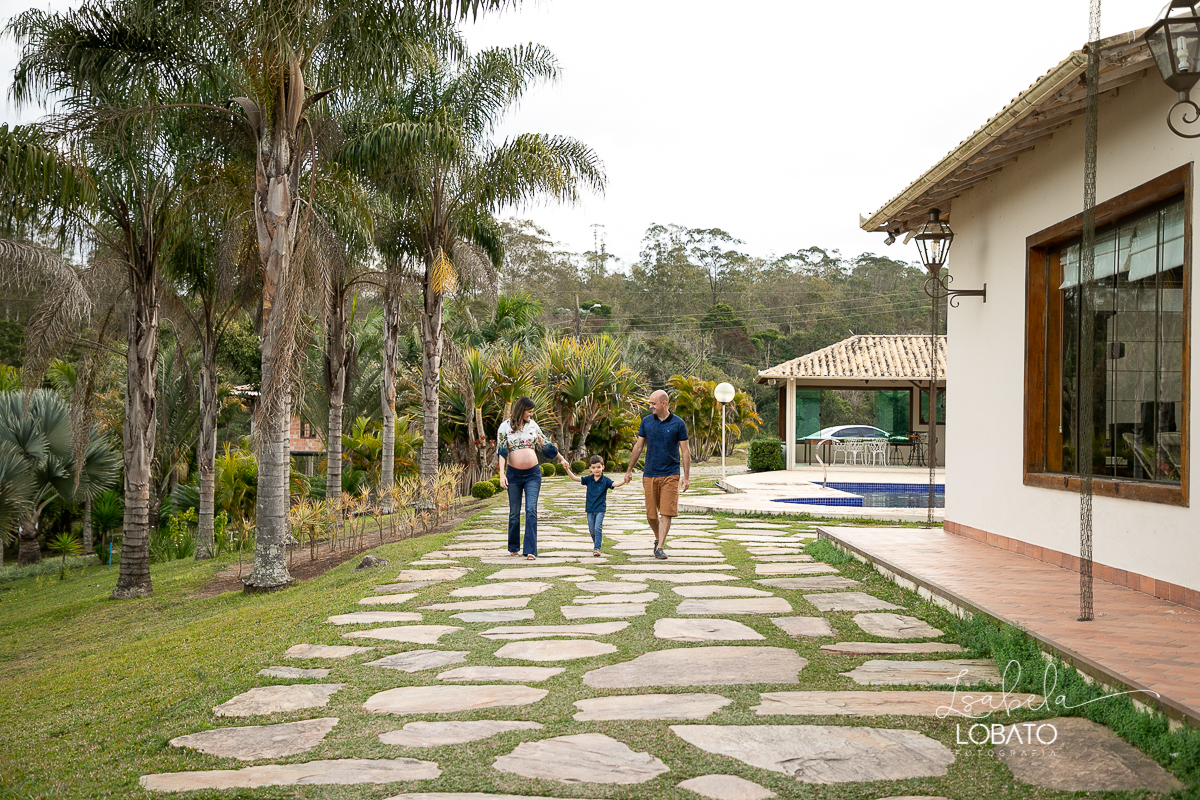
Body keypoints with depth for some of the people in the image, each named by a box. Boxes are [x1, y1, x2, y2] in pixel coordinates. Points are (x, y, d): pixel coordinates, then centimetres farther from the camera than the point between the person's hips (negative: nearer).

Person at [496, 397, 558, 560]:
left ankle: (530, 550, -11)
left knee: (531, 511, -9)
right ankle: (514, 547, 22)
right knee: (514, 513, 8)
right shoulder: (505, 426, -2)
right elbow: (501, 451, -5)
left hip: (533, 474, 1)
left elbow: (544, 445, 17)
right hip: (513, 474, -1)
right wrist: (502, 474, -14)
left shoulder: (533, 425, 6)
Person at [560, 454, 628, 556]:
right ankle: (596, 544, 30)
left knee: (597, 528, -13)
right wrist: (567, 469, -14)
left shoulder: (605, 480, -7)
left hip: (600, 509, -4)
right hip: (590, 508, 4)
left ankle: (597, 548, -8)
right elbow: (574, 478, -1)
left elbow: (614, 484, -22)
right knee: (592, 530, 10)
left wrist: (624, 482, -42)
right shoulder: (588, 479, 1)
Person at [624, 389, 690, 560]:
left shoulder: (678, 424, -2)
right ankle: (658, 538, 31)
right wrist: (629, 470, 13)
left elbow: (685, 451, 0)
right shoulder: (646, 422, 5)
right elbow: (638, 447, 13)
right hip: (650, 474, 3)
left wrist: (686, 477, -5)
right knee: (651, 514, 6)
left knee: (666, 513, -8)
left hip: (670, 475, -3)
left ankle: (660, 547, -4)